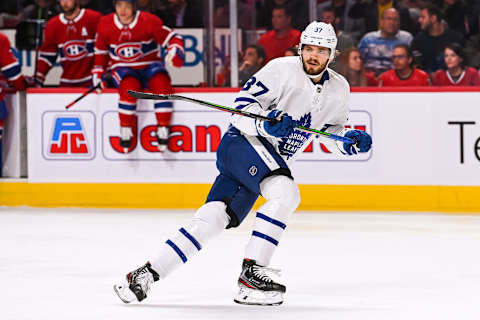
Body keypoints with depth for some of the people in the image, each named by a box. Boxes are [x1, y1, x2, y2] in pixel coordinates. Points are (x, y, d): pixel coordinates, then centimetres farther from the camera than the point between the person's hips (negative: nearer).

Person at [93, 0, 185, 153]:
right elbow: (101, 51, 13)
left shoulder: (149, 21, -10)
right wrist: (98, 73, 4)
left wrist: (175, 51, -27)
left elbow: (173, 38, -7)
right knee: (129, 85, -35)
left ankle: (163, 129, -25)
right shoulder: (105, 24, -2)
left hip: (149, 66, 0)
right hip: (122, 70, 0)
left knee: (161, 81, -34)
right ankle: (126, 129, -19)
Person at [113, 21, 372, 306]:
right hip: (243, 142, -6)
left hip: (272, 162, 6)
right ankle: (252, 271, -27)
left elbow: (332, 130, 20)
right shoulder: (282, 69, -11)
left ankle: (149, 273, -7)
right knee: (286, 193, -30)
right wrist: (267, 124, -29)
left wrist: (350, 141, 0)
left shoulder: (339, 90, 9)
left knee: (213, 220, -7)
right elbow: (243, 105, -12)